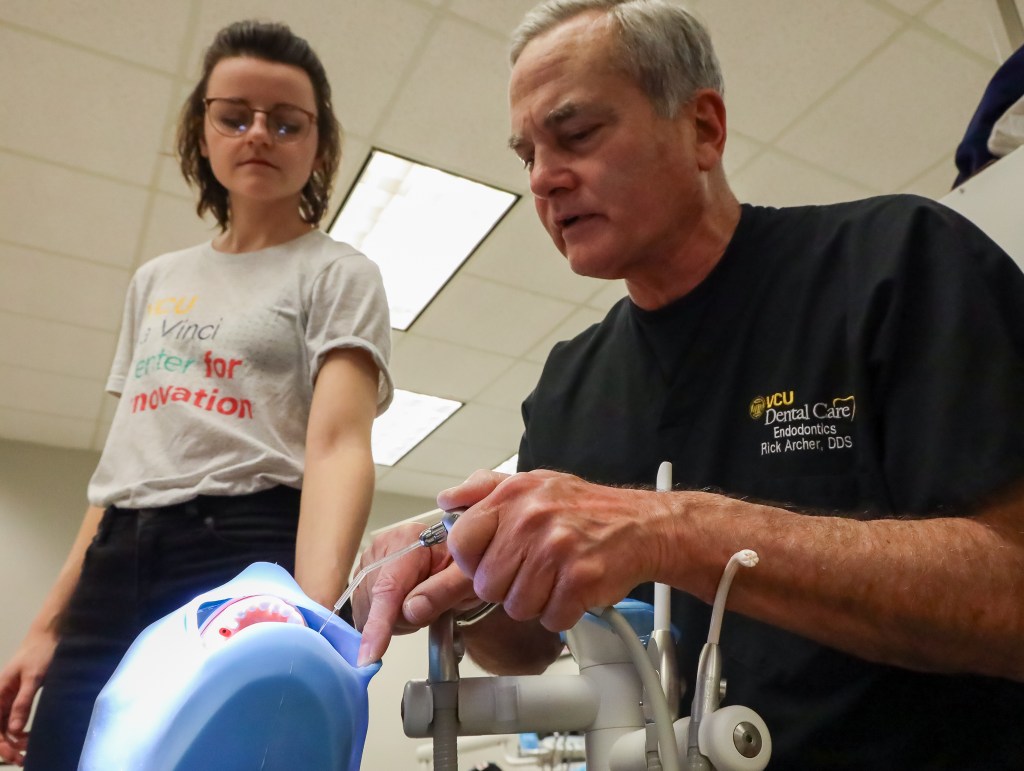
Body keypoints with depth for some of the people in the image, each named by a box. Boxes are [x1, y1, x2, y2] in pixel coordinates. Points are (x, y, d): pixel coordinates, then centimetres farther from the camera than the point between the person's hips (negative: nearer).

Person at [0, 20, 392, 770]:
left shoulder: (339, 274, 1)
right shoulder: (156, 282, 19)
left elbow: (338, 447, -15)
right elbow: (128, 461, 17)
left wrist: (313, 611, -31)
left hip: (246, 561, -5)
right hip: (113, 573, 6)